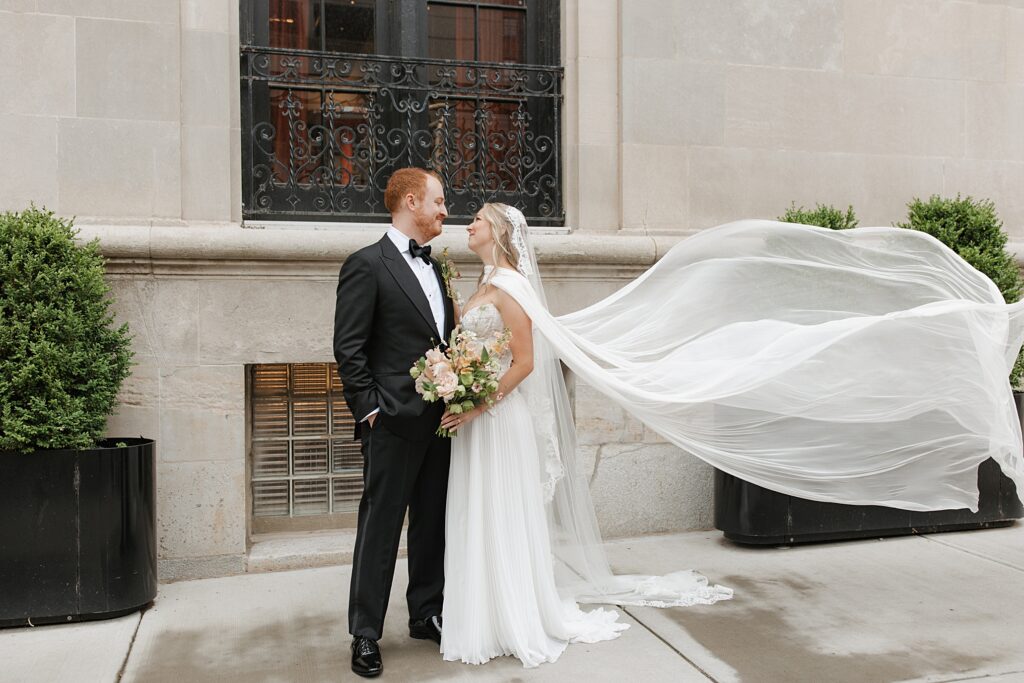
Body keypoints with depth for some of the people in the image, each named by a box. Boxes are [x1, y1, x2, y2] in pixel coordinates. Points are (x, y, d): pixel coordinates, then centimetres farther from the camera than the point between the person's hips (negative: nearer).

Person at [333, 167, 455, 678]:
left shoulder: (433, 267, 15)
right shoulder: (367, 265, -8)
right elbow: (348, 348, -11)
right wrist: (371, 408, -14)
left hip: (439, 420, 8)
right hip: (394, 423, -7)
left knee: (434, 522, 15)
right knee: (380, 527, 2)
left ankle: (426, 615, 31)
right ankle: (365, 635, 16)